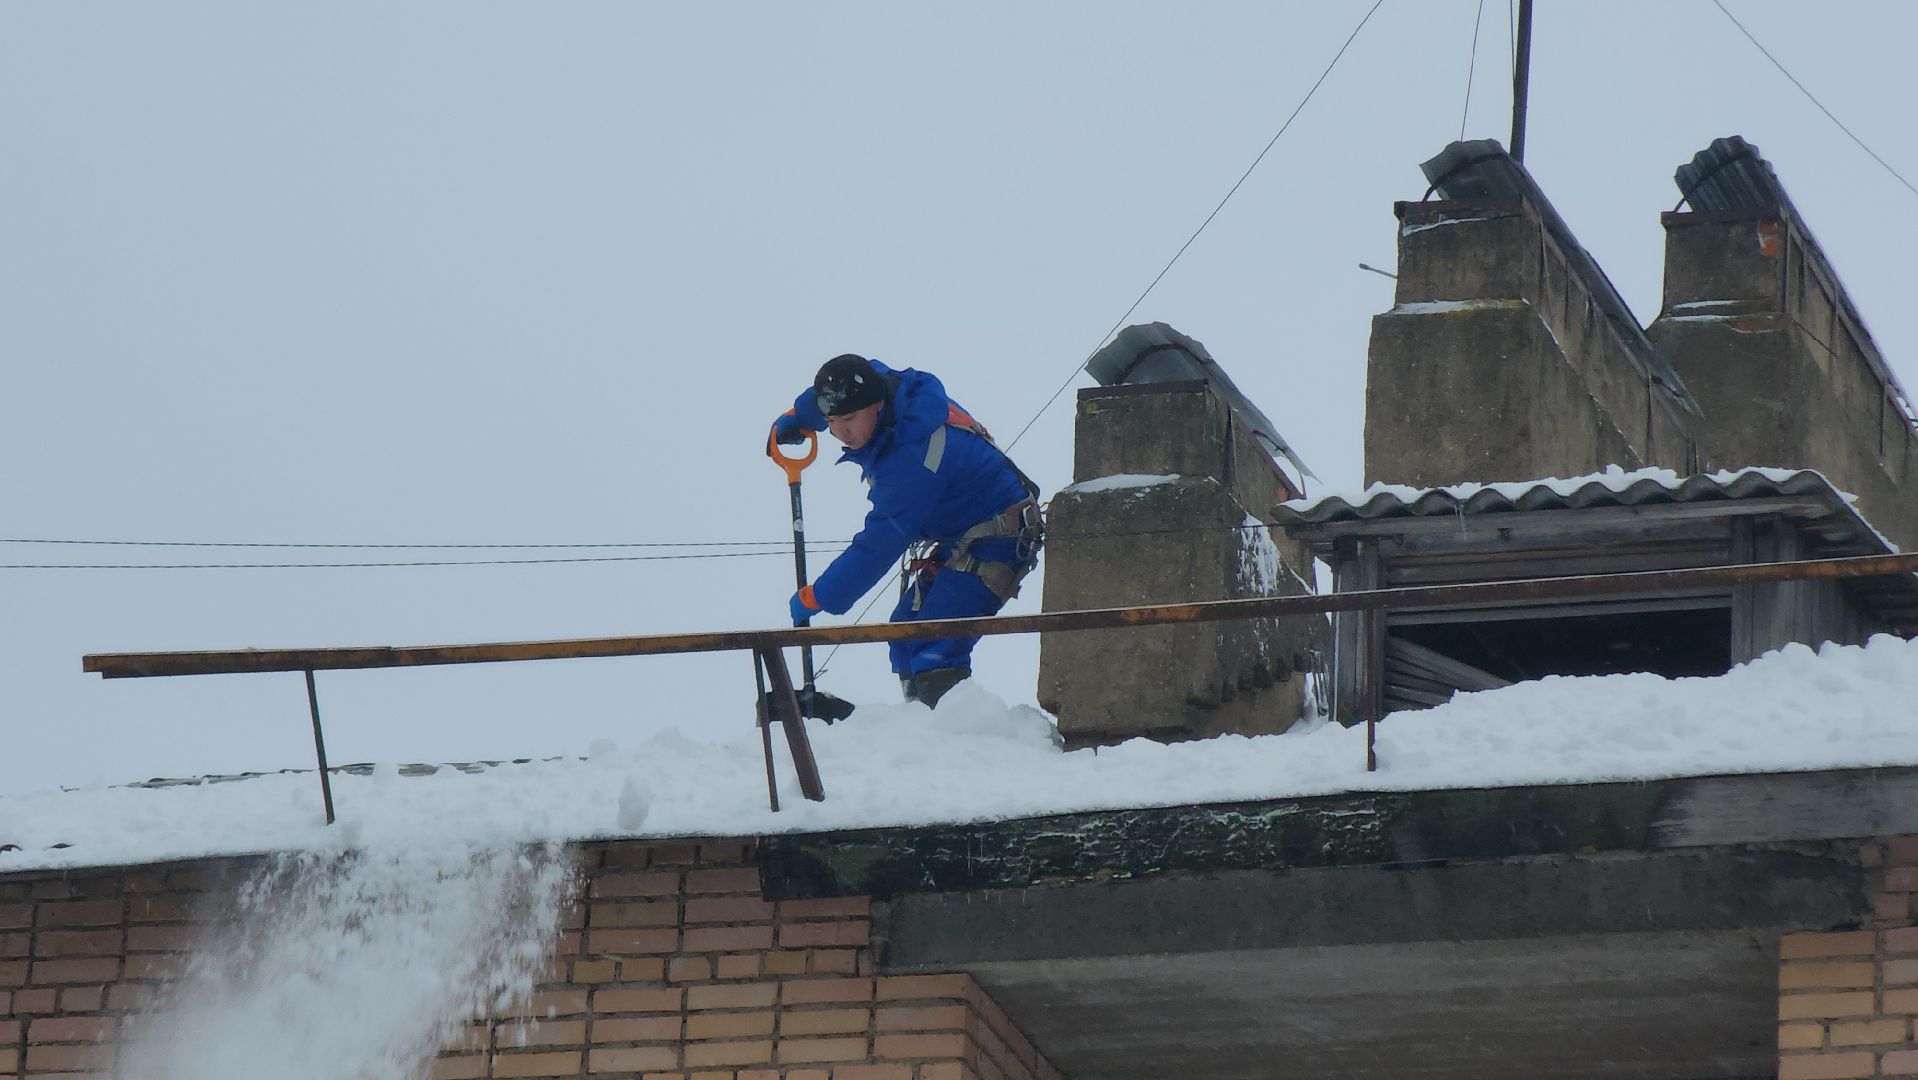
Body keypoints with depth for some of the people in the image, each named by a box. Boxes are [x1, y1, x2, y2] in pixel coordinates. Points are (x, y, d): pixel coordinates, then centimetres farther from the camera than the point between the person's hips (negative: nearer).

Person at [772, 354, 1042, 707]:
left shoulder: (910, 457, -31)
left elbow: (881, 544, -25)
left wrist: (816, 598, -16)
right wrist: (796, 418, 27)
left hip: (997, 542, -11)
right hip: (960, 537, 11)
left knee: (934, 649, -23)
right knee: (906, 631, 10)